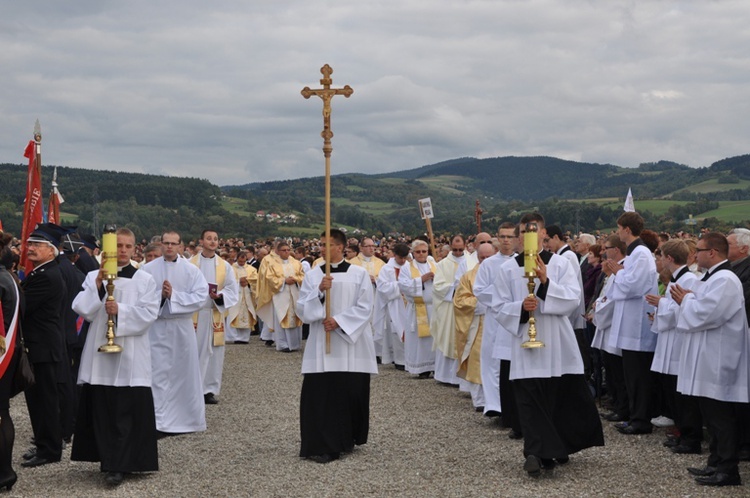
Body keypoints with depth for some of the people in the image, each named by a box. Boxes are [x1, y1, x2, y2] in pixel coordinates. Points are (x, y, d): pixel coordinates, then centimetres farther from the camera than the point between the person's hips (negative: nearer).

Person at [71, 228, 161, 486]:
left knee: (129, 411, -5)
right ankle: (111, 461, 16)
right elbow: (81, 309, -3)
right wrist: (98, 286, -14)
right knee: (102, 410, 4)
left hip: (131, 356, -2)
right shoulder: (93, 277, 9)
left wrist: (120, 311, -18)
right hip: (99, 353, 2)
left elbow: (148, 314, -7)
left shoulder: (145, 280, 3)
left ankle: (118, 464, 0)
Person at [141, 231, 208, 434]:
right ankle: (159, 422, 2)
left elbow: (200, 297, -9)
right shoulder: (147, 270, -1)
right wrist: (160, 296, -20)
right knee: (158, 374, -3)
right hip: (156, 328, -1)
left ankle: (185, 417, 23)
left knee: (184, 373, 9)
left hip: (182, 328, 1)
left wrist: (173, 295, -17)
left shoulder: (191, 270, 0)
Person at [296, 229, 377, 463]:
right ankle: (321, 446, -3)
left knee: (351, 392, 3)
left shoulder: (359, 274, 1)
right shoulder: (312, 275, 6)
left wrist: (338, 321, -14)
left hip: (351, 343, -1)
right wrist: (319, 291, -15)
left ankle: (346, 439, 22)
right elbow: (302, 309, 0)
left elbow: (364, 308, -4)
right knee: (320, 395, -6)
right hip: (321, 344, 1)